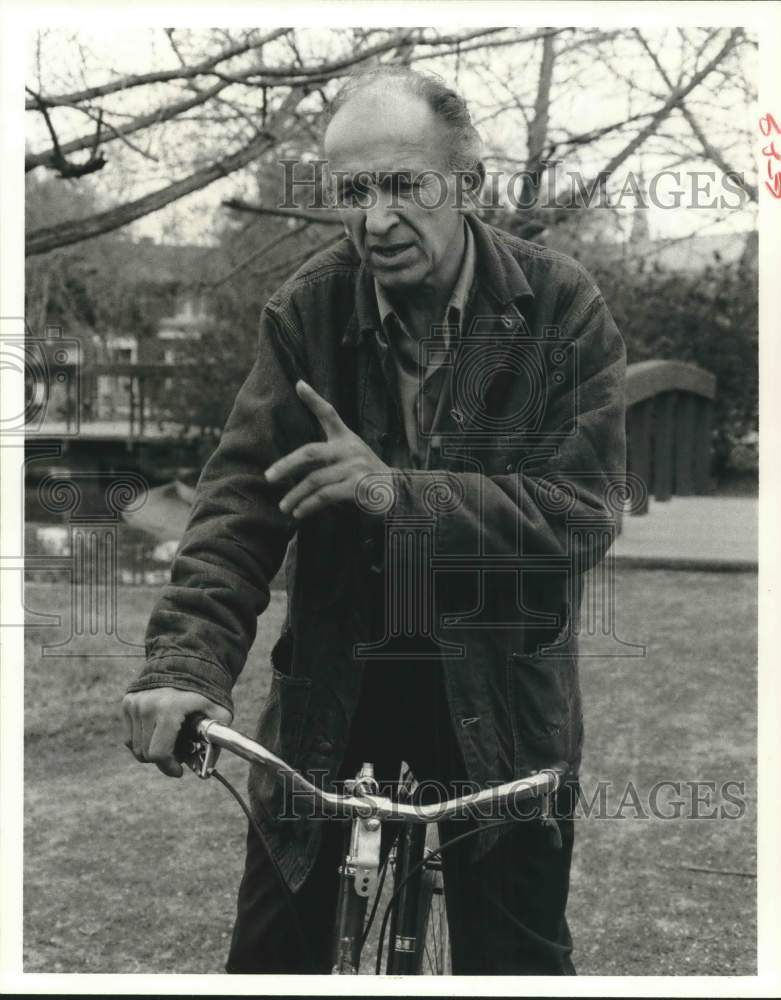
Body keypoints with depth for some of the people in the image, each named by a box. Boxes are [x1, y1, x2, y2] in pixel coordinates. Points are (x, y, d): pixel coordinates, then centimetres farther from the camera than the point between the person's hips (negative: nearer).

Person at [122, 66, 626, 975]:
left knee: (518, 959, 10)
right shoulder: (306, 311, -6)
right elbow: (241, 495, -13)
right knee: (271, 949, 9)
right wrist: (186, 662, -28)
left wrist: (402, 494, -31)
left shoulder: (561, 306, -10)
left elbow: (582, 515, -17)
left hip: (499, 694, -1)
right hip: (333, 683, 1)